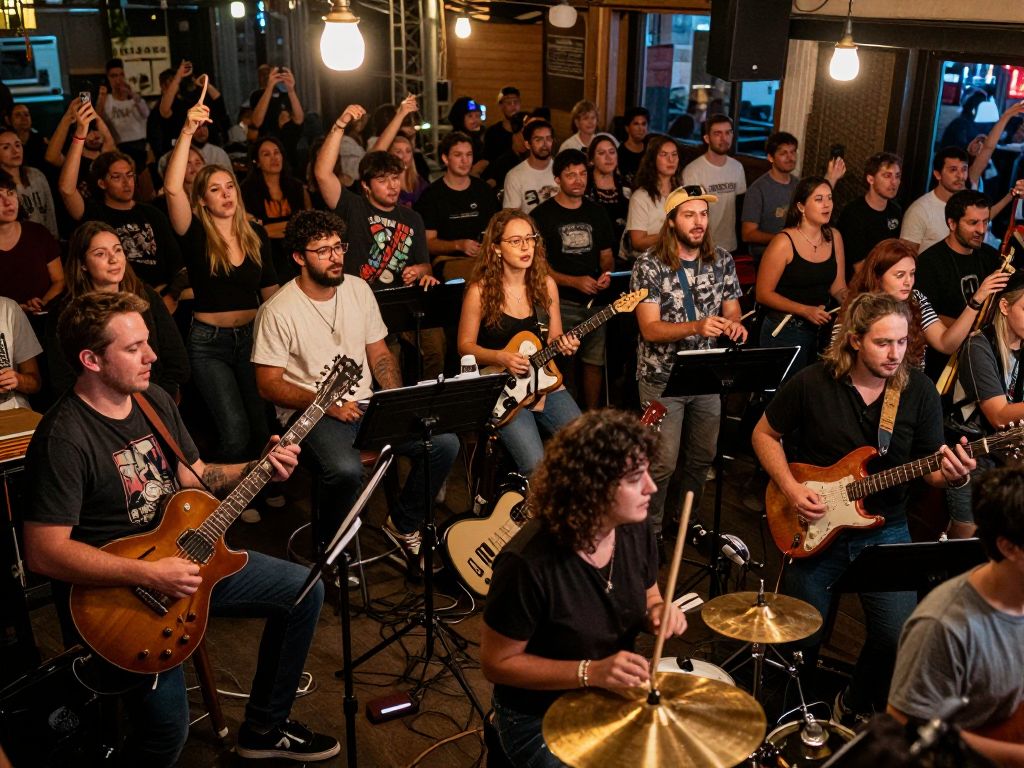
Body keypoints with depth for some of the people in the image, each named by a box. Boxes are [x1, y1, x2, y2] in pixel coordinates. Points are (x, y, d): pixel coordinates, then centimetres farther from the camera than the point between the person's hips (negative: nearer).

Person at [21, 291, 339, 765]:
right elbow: (44, 552, -25)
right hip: (112, 589, -8)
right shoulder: (64, 438, -22)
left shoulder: (156, 400, 3)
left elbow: (195, 477, 13)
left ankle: (265, 728, 22)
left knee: (305, 590, 7)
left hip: (181, 557, 8)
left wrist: (258, 468, -5)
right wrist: (149, 575, -28)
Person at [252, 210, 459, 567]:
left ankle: (404, 524, 11)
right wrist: (327, 403, -21)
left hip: (365, 404, 6)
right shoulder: (278, 311, -11)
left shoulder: (358, 289, 6)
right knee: (347, 469, -37)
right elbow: (269, 385, -9)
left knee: (445, 442, -13)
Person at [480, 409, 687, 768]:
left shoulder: (635, 527, -10)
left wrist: (659, 613, -16)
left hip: (617, 696, 6)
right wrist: (589, 672, -28)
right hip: (539, 718, -6)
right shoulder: (528, 563, -31)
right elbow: (497, 663, -20)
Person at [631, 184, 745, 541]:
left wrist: (734, 325, -17)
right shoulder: (649, 265, -12)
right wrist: (696, 326, -33)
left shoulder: (722, 261, 2)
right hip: (662, 379, -4)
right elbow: (650, 329, -17)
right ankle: (650, 530, 18)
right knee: (663, 463, -2)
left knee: (702, 458, 14)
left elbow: (732, 312, 8)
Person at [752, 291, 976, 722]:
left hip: (884, 529, 2)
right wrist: (790, 488, -11)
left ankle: (855, 707, 19)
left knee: (898, 637, -12)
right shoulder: (812, 384, -10)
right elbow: (765, 434, 3)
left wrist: (953, 475, -21)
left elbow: (932, 467, 3)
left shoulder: (918, 390, -3)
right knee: (801, 639, 0)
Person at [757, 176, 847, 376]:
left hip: (821, 328, 5)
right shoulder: (784, 242, -14)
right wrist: (805, 310, -20)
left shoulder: (834, 237, 4)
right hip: (784, 331, -5)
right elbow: (764, 294, -13)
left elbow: (838, 288, 10)